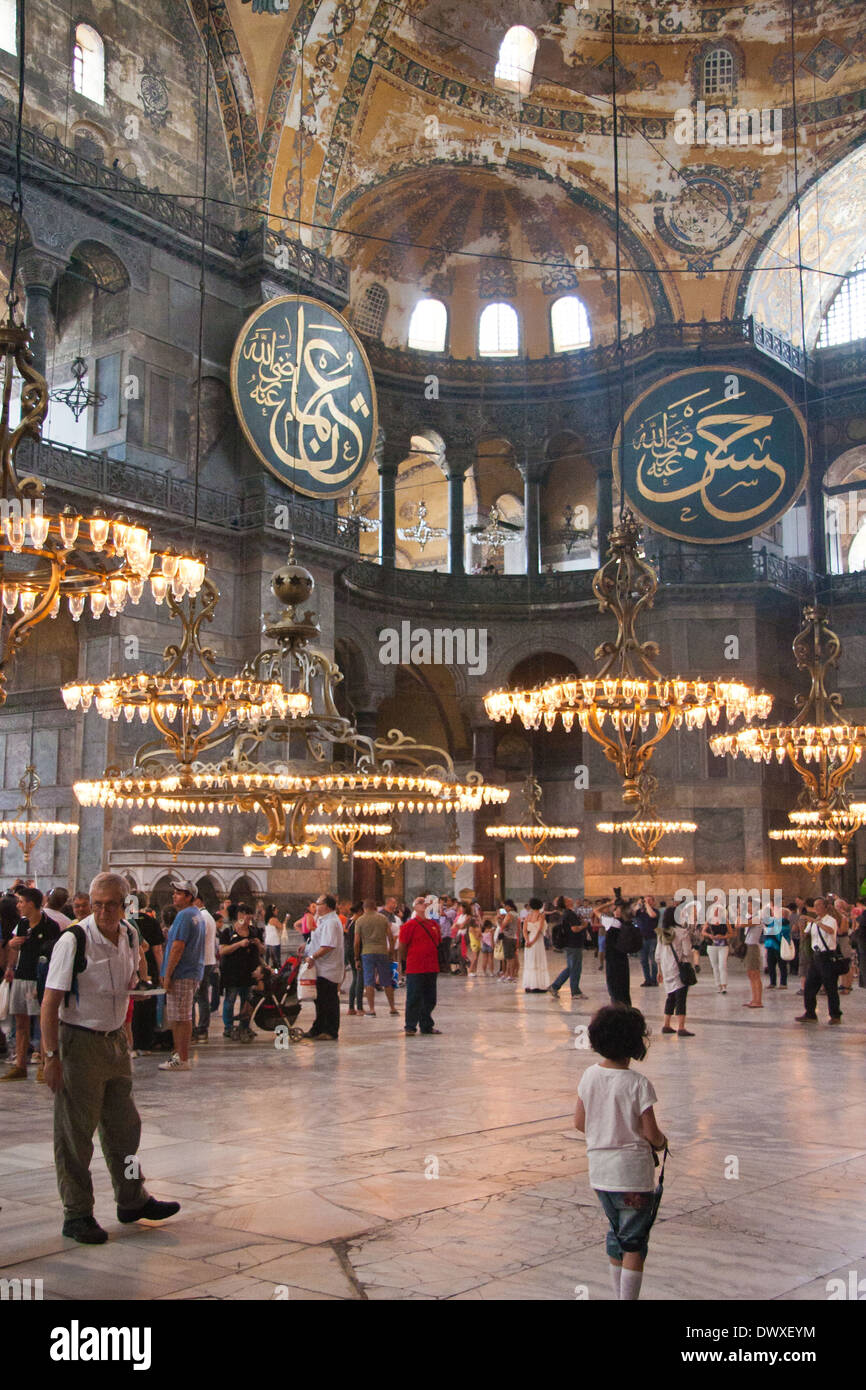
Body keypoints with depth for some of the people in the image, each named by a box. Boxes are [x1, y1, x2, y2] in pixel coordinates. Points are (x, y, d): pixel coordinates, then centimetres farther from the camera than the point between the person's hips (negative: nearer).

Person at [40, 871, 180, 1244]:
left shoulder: (129, 938, 2)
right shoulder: (73, 941, -18)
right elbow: (50, 1003, -19)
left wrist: (133, 981, 5)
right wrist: (52, 1055, -21)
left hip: (116, 1040, 7)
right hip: (79, 1042, -7)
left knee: (123, 1126, 17)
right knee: (75, 1133, 2)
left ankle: (132, 1200, 32)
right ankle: (76, 1215, 15)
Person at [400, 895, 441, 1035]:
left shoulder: (434, 925, 13)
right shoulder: (409, 925, -6)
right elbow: (402, 947, -4)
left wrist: (437, 963, 16)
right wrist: (406, 964, -1)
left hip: (432, 969, 6)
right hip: (415, 970, -6)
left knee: (430, 1000, 10)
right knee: (414, 999, -3)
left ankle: (427, 1026, 21)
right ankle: (410, 1026, 6)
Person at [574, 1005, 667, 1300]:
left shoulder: (589, 1075, -3)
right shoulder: (638, 1083, -18)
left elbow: (579, 1122, 5)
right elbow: (651, 1134, -15)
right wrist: (661, 1142, 7)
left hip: (599, 1171, 6)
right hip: (633, 1171, -6)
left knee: (617, 1234, 22)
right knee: (634, 1241, 6)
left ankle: (619, 1294, 30)